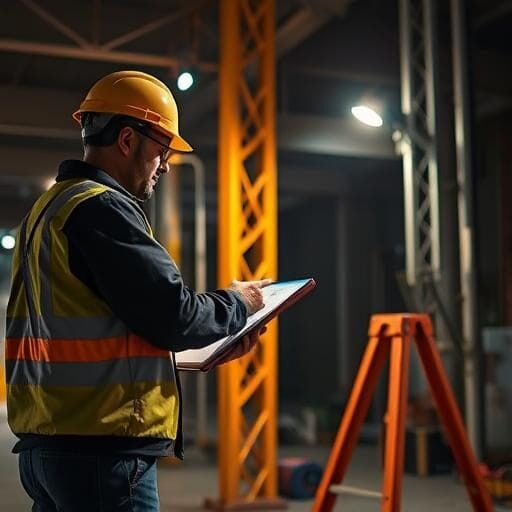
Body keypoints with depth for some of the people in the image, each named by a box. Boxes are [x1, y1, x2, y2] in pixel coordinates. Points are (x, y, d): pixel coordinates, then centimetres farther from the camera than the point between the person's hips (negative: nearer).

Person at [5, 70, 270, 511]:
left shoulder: (50, 207, 16)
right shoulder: (102, 208, -15)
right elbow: (172, 315, -19)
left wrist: (214, 344, 16)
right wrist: (236, 305, 2)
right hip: (100, 450, -10)